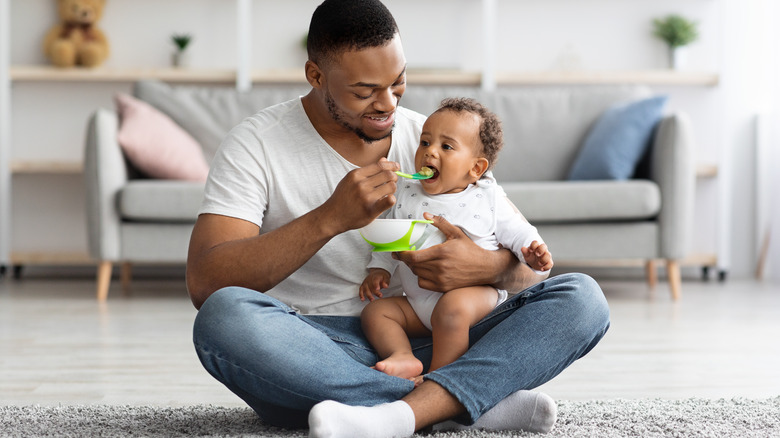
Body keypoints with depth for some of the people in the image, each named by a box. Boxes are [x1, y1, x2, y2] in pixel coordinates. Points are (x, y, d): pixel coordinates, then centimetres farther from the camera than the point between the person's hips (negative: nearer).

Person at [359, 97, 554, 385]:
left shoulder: (487, 199, 0)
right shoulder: (407, 196, 10)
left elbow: (516, 232, 2)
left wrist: (533, 254, -18)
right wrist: (379, 269, 7)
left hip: (475, 292, -5)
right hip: (418, 302, 6)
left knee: (452, 307, -35)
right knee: (375, 312, -9)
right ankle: (403, 357, -27)